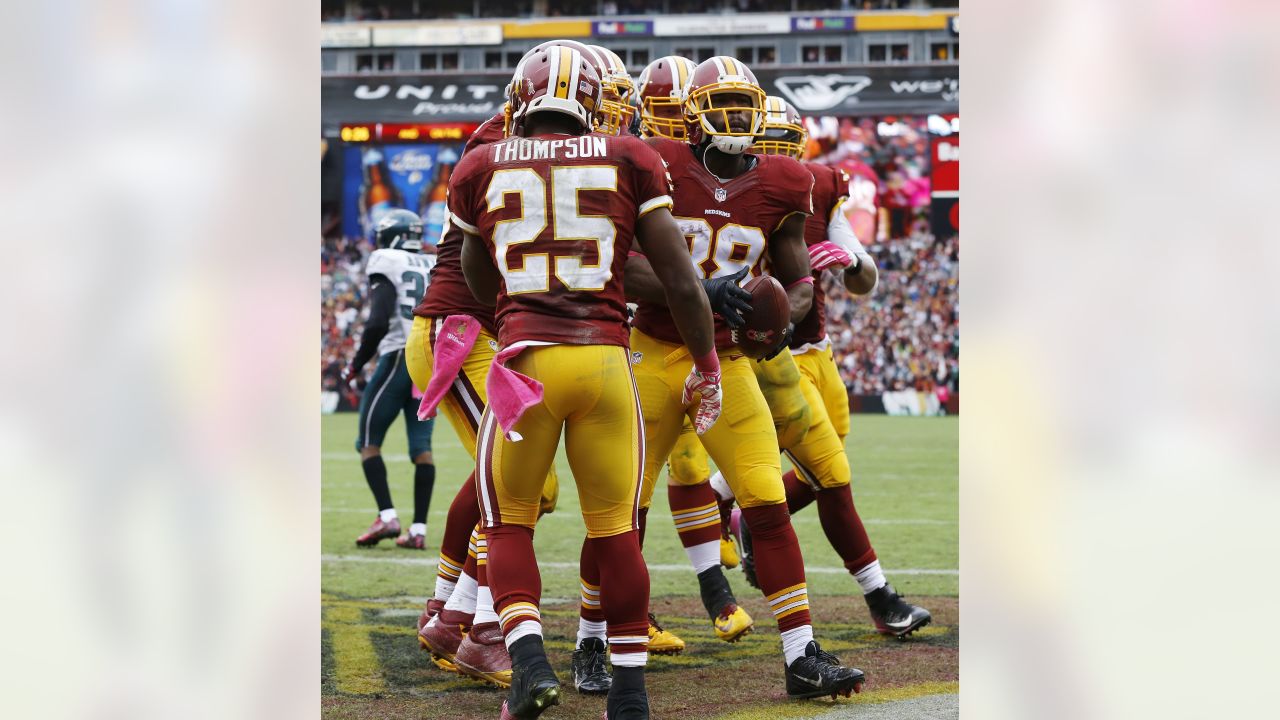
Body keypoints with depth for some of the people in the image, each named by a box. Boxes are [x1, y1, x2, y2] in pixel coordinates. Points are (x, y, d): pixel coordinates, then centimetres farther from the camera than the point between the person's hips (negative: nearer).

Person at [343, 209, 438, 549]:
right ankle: (419, 529, 1)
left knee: (368, 441, 4)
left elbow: (378, 323, -15)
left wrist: (356, 365, -5)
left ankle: (386, 516, -8)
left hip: (399, 359, -6)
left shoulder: (386, 267, -5)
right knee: (421, 446, 6)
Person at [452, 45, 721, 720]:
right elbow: (682, 281, 5)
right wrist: (706, 370, 17)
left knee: (508, 523, 14)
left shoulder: (482, 170, 9)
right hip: (606, 359, 1)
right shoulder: (628, 160, 7)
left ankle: (529, 660, -7)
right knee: (616, 531, 12)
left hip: (525, 356, -1)